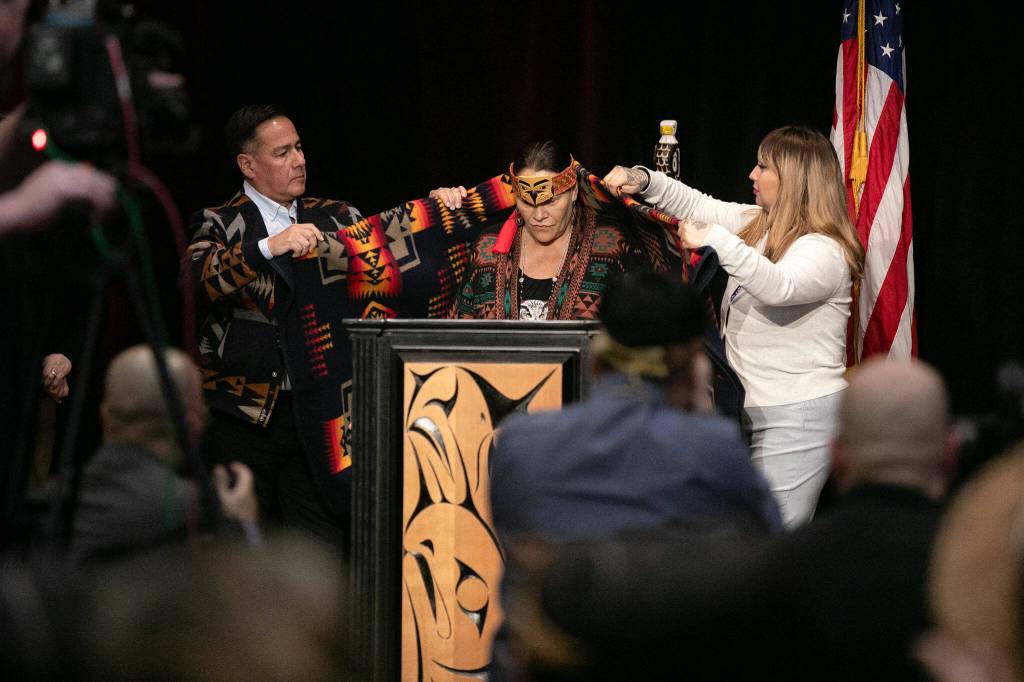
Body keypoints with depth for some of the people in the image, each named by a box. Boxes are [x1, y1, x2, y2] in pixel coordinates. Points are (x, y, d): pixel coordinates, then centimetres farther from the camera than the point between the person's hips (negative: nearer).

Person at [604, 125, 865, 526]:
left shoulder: (825, 251, -16)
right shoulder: (756, 223, 13)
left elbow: (778, 286, -35)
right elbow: (697, 206, 22)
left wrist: (716, 240, -37)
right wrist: (642, 181, 8)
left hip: (797, 417, -10)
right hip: (750, 410, 10)